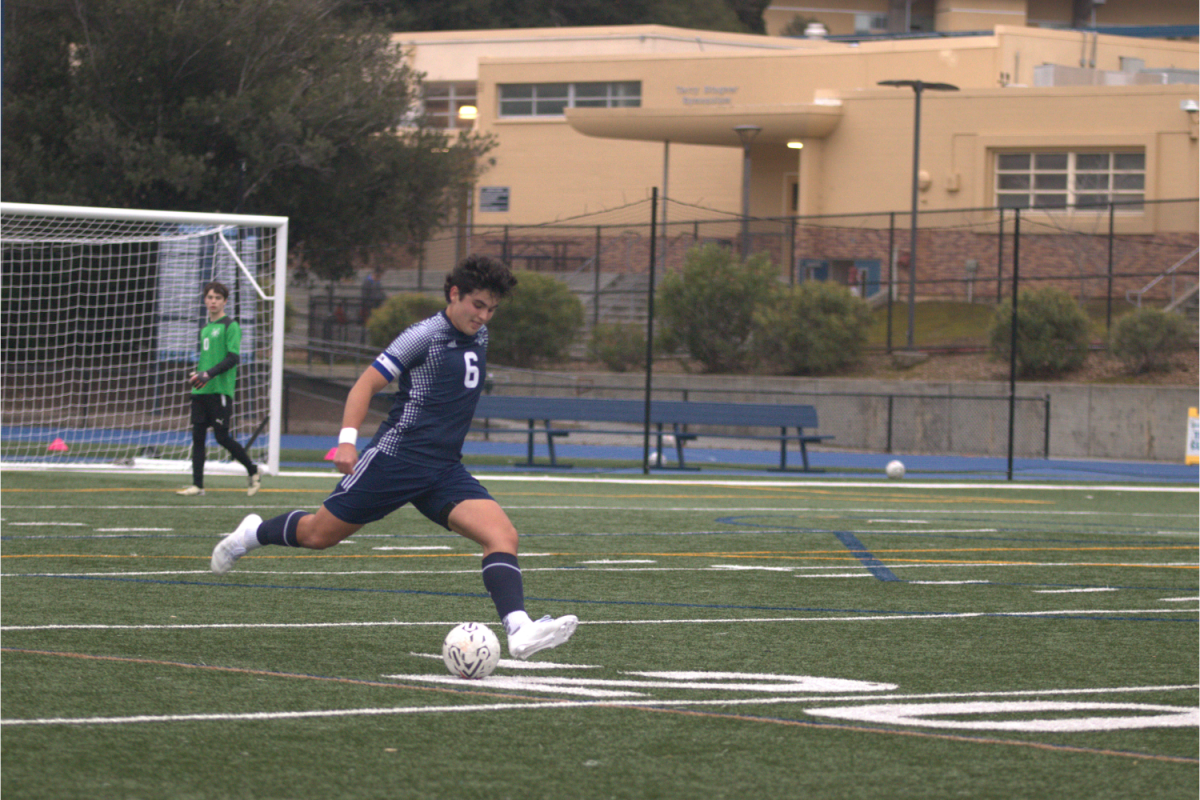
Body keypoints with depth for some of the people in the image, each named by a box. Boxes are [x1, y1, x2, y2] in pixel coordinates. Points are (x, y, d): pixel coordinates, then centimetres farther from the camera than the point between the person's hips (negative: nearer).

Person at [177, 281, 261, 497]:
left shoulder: (230, 326, -5)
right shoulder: (204, 329, 18)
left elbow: (233, 358, -13)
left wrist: (209, 374, -22)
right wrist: (196, 373, 8)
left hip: (220, 390, -7)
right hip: (200, 391, 7)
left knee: (222, 437, -8)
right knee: (197, 436, 1)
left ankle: (253, 472, 11)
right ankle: (197, 485, 3)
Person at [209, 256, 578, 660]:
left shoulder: (478, 337, 12)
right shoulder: (425, 335, -10)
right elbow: (366, 384, -11)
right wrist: (347, 440, -21)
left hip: (445, 471, 6)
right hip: (396, 456, -6)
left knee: (503, 535, -17)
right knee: (319, 534, 5)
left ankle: (518, 630, -30)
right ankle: (254, 533, 36)